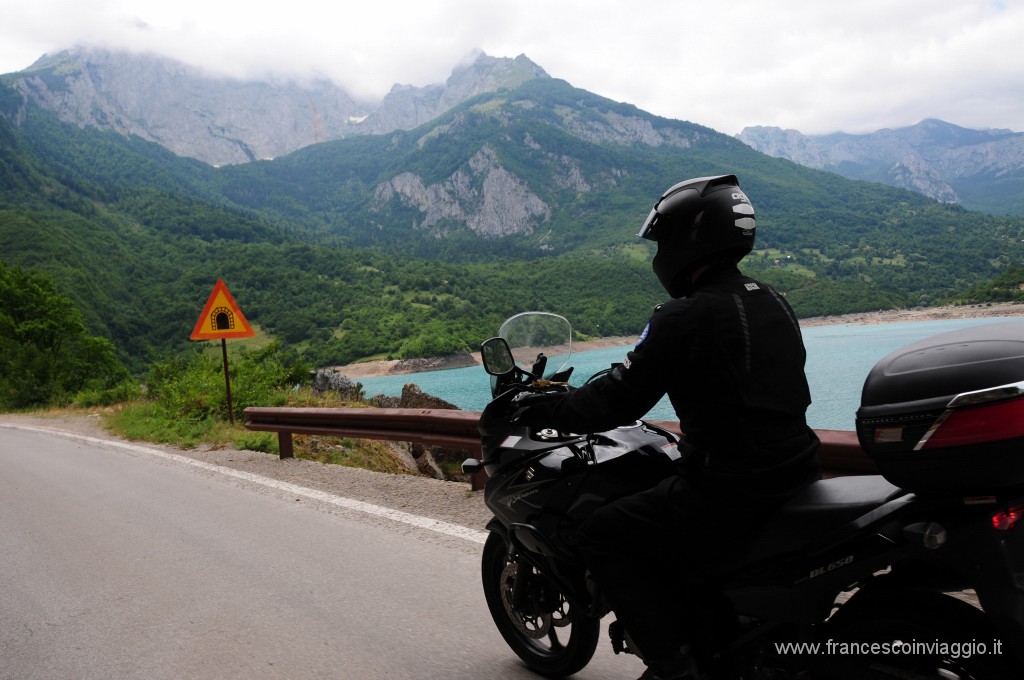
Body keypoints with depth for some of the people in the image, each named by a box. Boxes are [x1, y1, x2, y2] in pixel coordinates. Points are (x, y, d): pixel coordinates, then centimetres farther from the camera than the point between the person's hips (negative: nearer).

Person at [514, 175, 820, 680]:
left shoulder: (683, 317, -17)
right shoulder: (773, 302, 9)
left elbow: (616, 402, -13)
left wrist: (545, 410, 2)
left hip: (730, 489, -9)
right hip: (794, 470, 9)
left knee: (602, 536, 4)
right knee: (671, 509, 31)